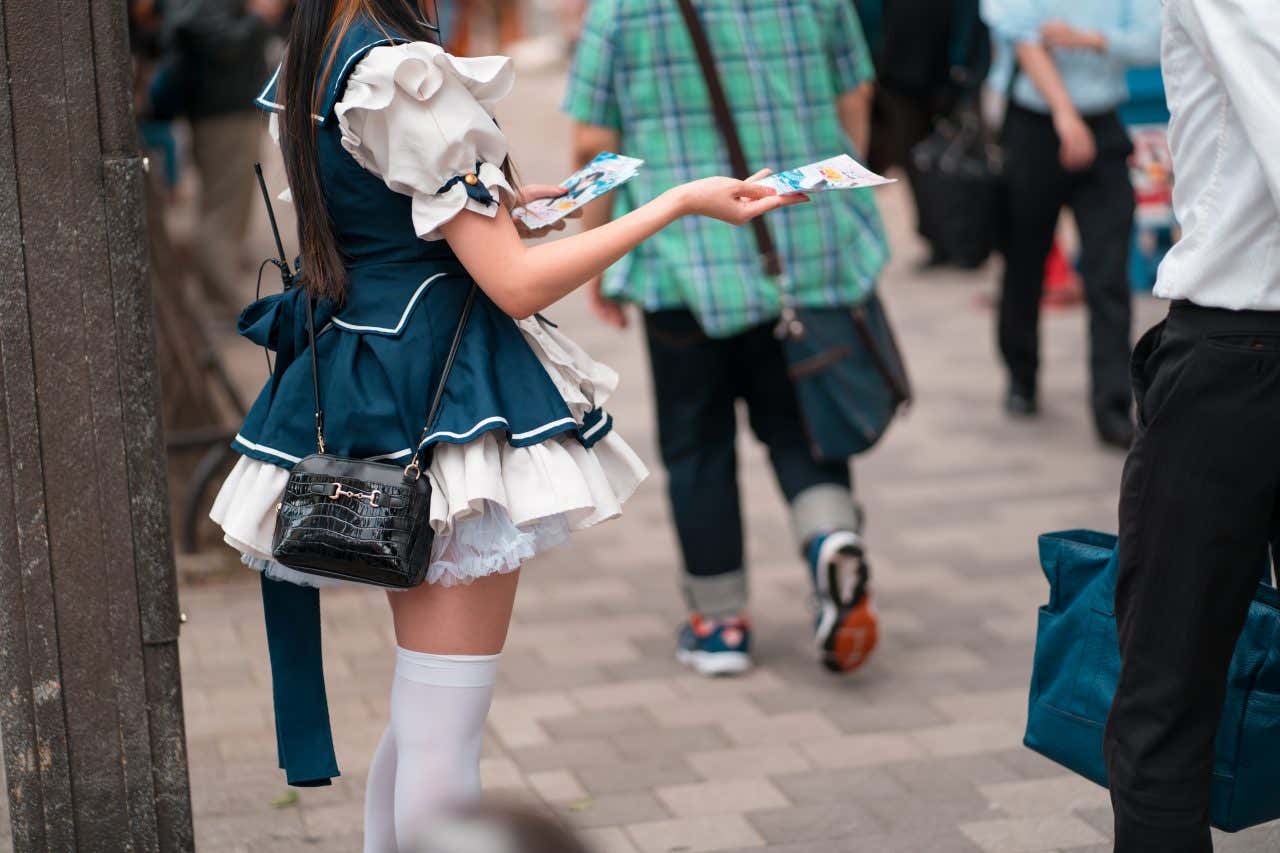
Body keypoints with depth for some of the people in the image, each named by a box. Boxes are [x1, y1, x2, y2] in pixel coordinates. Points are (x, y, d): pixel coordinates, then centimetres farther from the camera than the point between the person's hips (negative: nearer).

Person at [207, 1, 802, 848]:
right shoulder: (405, 70, -17)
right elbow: (514, 284, -17)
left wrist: (500, 204, 30)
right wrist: (681, 202, -11)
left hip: (359, 384, 10)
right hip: (440, 397, -10)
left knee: (420, 715, 20)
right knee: (445, 738, -3)